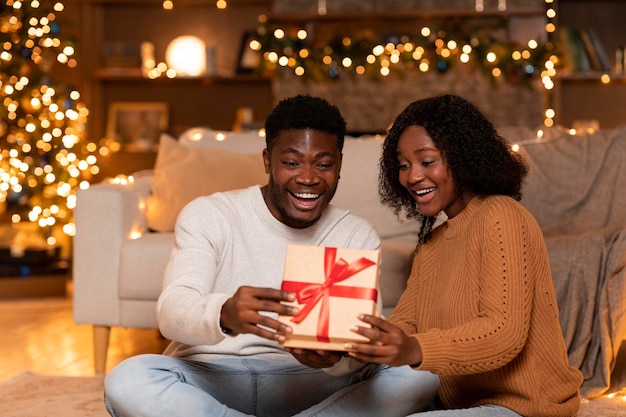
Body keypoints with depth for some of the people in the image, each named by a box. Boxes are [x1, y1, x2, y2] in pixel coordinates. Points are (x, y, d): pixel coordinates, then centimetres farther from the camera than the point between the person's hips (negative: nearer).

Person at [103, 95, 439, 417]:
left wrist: (337, 357, -34)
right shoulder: (208, 216, -3)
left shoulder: (358, 237, 4)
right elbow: (171, 312, -19)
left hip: (308, 384, 2)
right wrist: (224, 315, -43)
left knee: (420, 373, -21)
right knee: (126, 381, -31)